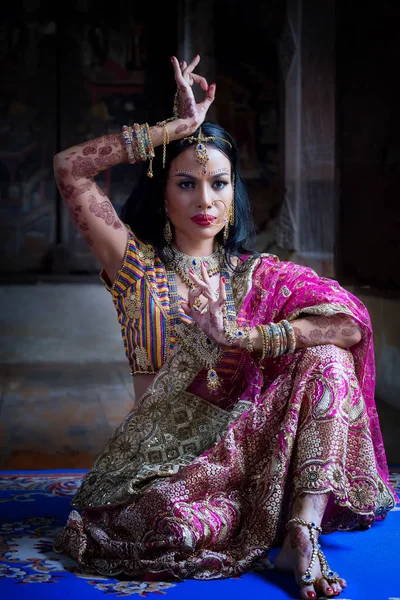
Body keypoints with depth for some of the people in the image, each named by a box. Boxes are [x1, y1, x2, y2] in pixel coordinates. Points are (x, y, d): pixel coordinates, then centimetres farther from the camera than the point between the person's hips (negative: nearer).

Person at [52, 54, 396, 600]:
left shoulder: (257, 275, 6)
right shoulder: (138, 264, 2)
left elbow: (353, 322, -10)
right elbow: (70, 169, -12)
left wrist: (241, 335, -20)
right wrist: (181, 125, -11)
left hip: (242, 441, 2)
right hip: (163, 454, -2)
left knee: (327, 357, -20)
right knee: (178, 524, -36)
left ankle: (301, 535, -24)